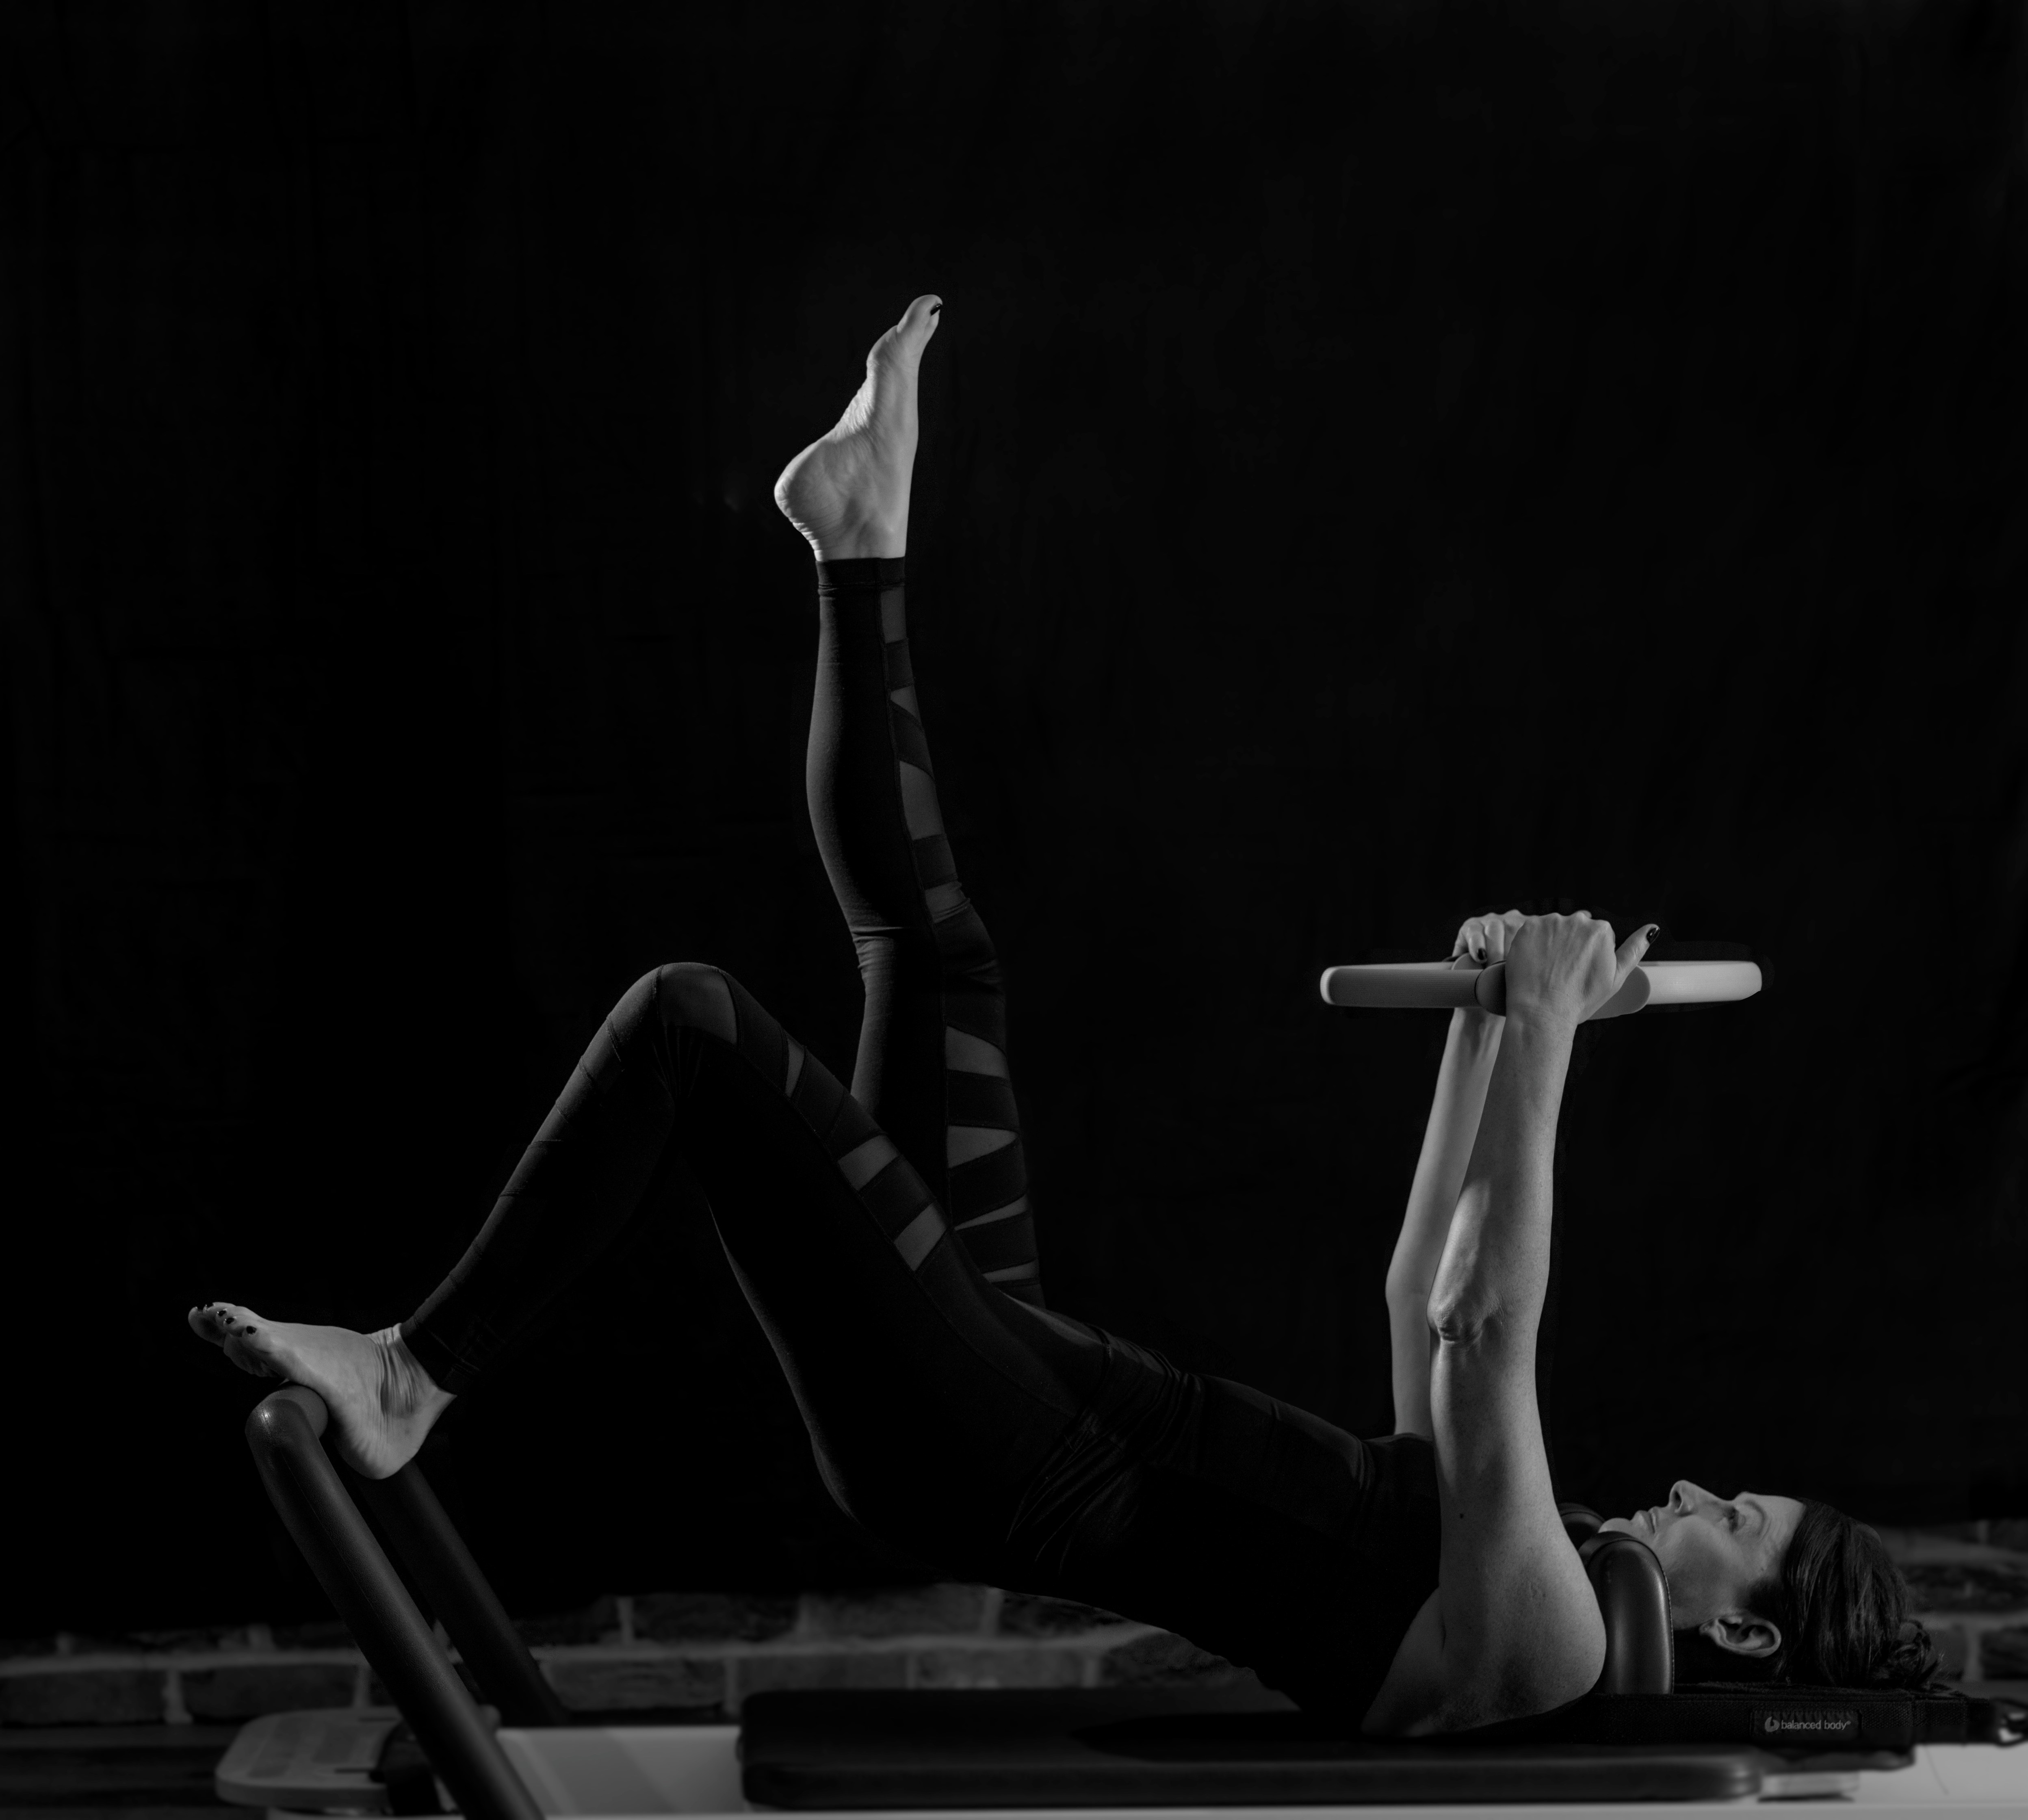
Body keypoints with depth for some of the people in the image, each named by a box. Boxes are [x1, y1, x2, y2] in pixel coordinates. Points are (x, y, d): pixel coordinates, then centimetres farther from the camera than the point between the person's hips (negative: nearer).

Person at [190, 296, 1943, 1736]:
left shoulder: (1538, 1645, -12)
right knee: (926, 937, 12)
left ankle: (412, 1383, -8)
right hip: (1004, 1382, 9)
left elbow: (1487, 1340, -24)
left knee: (696, 1022, -18)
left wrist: (1543, 1043, -23)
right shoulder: (1509, 1578, 14)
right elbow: (1421, 1303, 22)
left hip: (992, 1462, -9)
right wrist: (1489, 1033, 14)